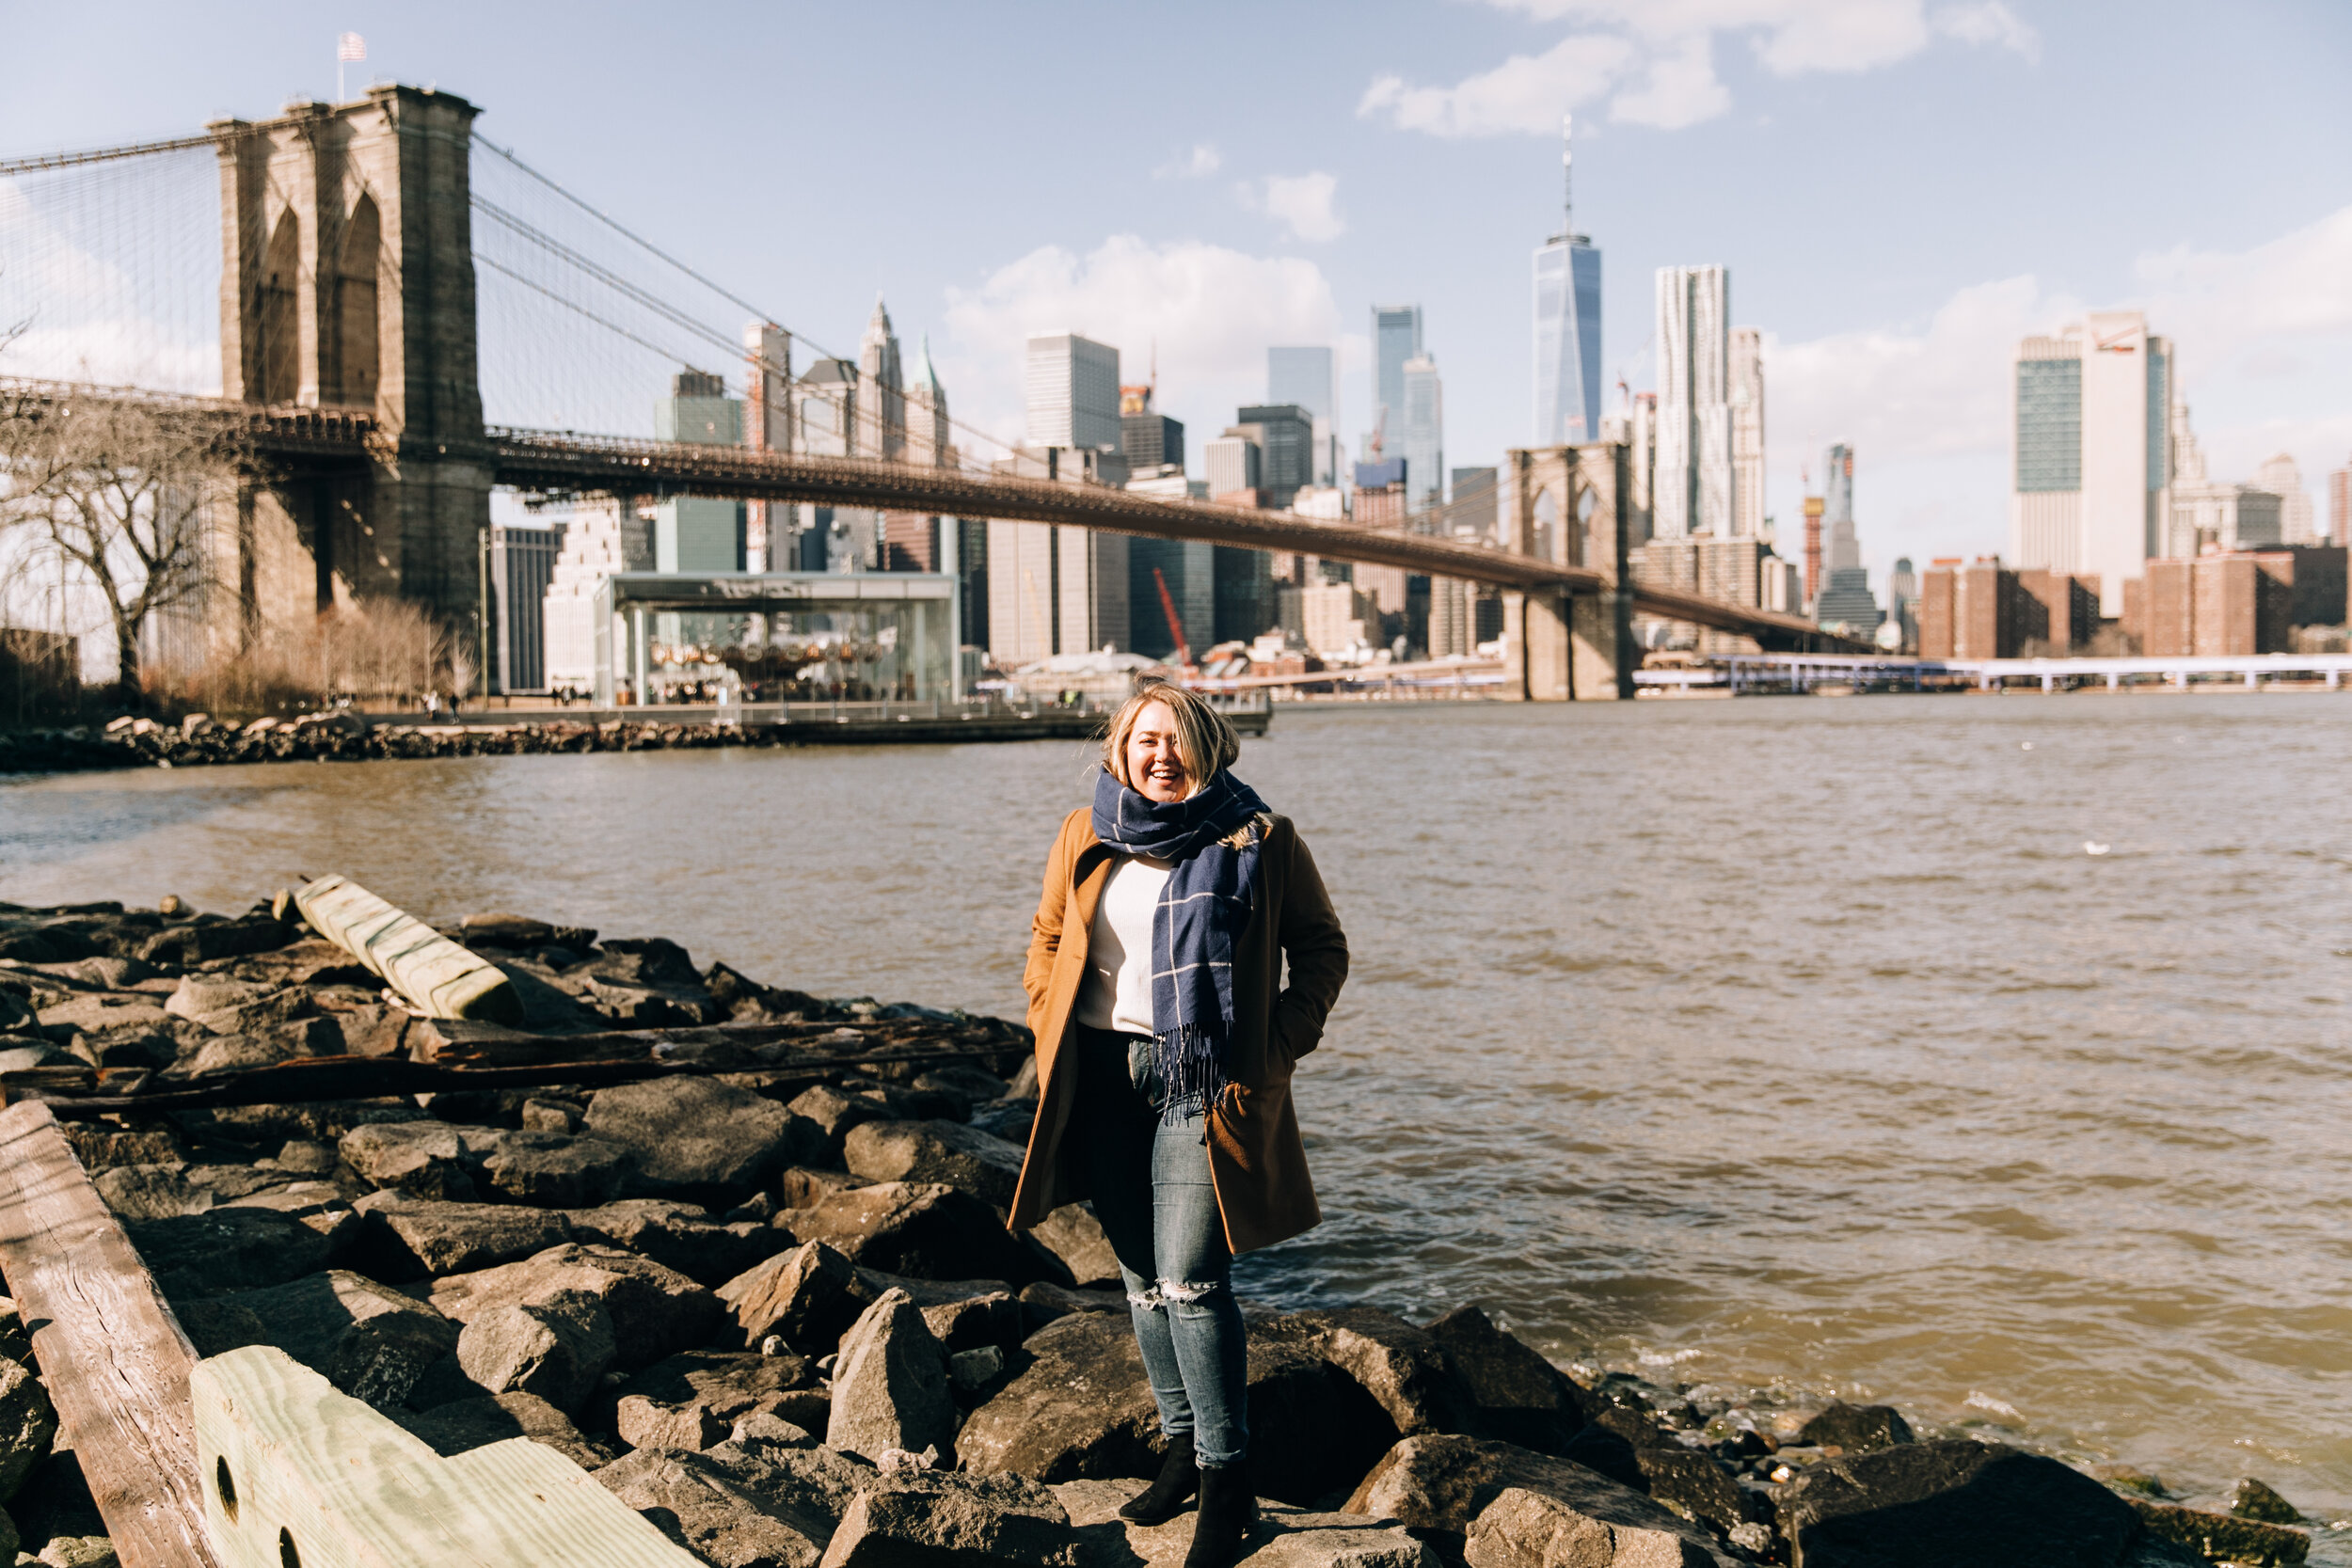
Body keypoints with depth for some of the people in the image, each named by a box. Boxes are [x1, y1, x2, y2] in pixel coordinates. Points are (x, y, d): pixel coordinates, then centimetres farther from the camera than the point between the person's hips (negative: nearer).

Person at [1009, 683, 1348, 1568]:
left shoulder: (1258, 841, -4)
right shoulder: (1085, 837, 7)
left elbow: (1322, 946, 5)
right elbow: (1046, 940, 19)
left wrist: (1283, 1043, -5)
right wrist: (1051, 1035, 7)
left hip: (1202, 1081, -5)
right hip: (1102, 1080, 5)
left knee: (1190, 1282, -8)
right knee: (1141, 1278, 13)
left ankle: (1226, 1482, 4)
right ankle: (1182, 1448, 28)